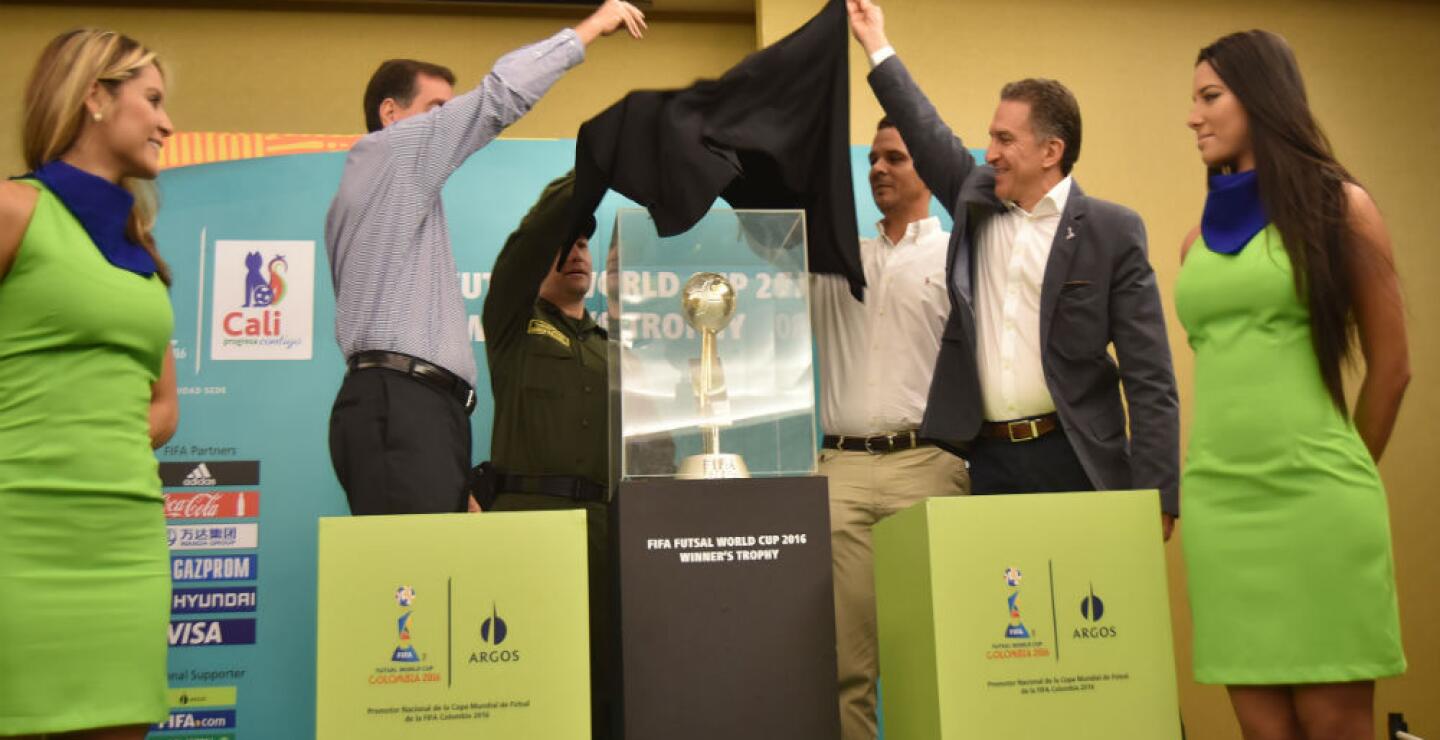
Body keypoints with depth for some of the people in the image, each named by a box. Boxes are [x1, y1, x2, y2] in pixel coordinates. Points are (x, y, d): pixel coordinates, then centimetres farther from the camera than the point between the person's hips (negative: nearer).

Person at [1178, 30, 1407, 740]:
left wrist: (1342, 477, 10)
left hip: (1316, 497, -4)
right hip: (1218, 501, 4)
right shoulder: (1198, 240, 13)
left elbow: (1391, 365, 4)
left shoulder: (1339, 206, 2)